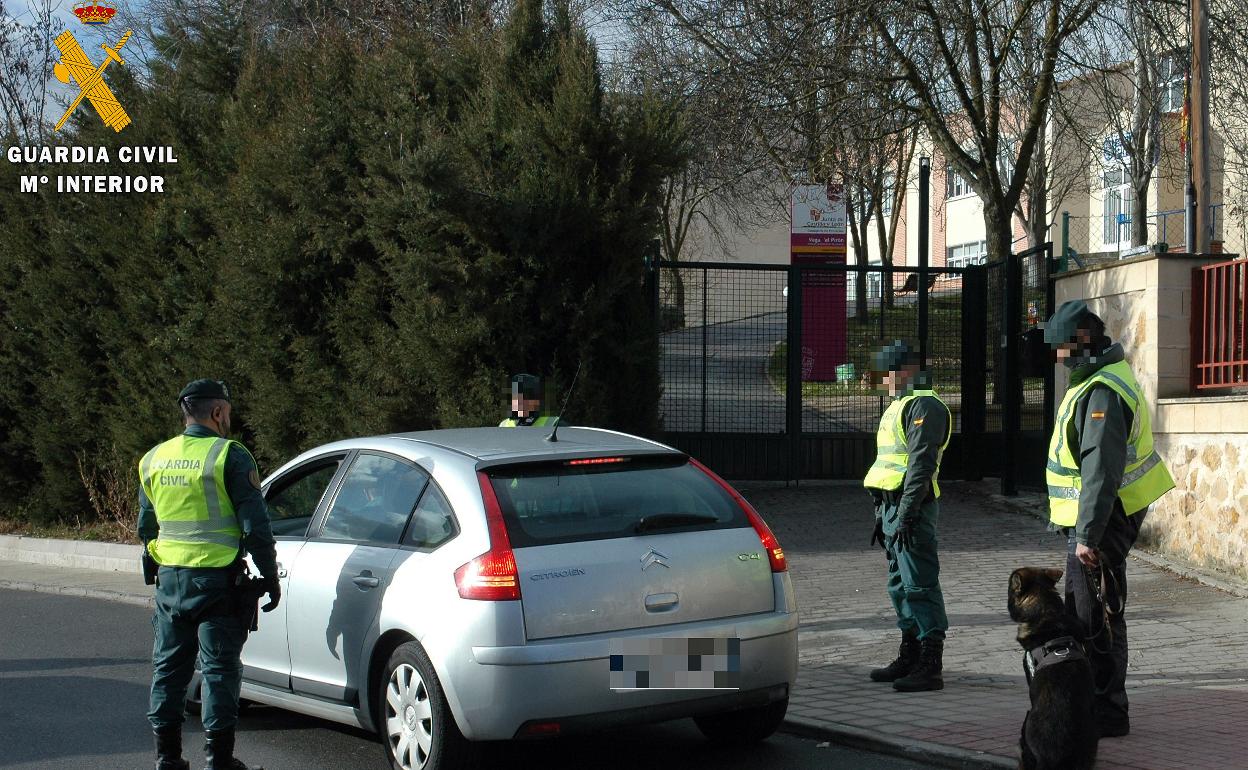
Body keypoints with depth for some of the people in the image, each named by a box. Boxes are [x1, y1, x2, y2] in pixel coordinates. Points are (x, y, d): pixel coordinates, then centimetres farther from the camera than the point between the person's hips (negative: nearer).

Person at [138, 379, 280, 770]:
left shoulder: (154, 459, 9)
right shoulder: (229, 456, -10)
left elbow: (145, 527, 17)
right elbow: (255, 527, -13)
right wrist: (270, 579, -5)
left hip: (170, 578, 5)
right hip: (217, 580, -5)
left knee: (168, 666, 13)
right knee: (219, 668, 2)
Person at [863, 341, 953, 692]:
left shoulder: (923, 406, -12)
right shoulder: (899, 406, 21)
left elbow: (922, 463, -21)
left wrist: (907, 513, -24)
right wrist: (883, 515, 24)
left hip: (912, 508, -11)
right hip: (892, 505, 11)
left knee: (919, 585, -11)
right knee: (900, 584, 15)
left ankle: (930, 666, -10)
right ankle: (909, 656, 24)